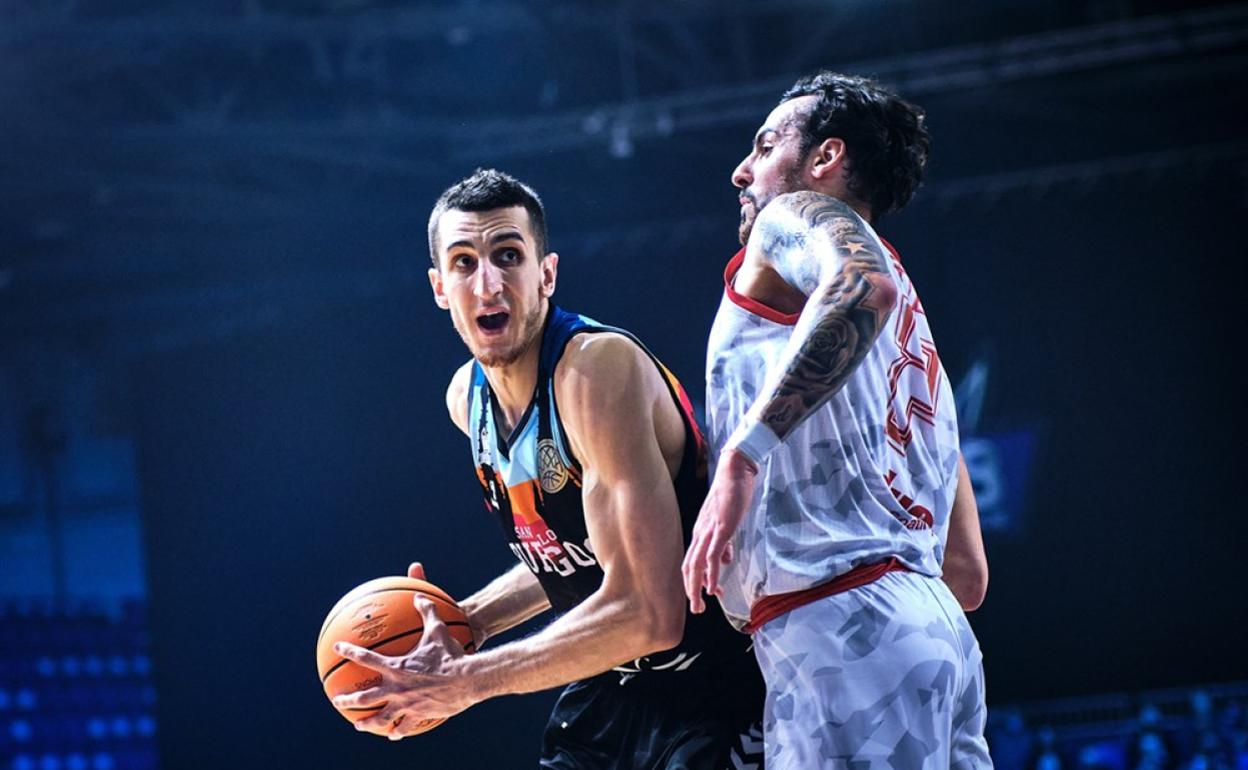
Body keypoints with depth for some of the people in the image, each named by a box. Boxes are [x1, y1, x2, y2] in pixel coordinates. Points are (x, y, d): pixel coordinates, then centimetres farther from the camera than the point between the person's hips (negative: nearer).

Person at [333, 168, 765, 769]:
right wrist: (462, 623, 4)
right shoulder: (467, 397, 3)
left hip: (716, 689, -8)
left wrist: (465, 680, -24)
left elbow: (645, 613, -29)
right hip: (613, 685, 8)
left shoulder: (600, 368, -24)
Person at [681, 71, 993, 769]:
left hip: (842, 631, -9)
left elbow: (862, 285, -22)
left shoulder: (796, 215, 7)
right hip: (936, 626, 9)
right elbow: (969, 576, 28)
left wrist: (742, 455, -28)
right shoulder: (911, 330, 31)